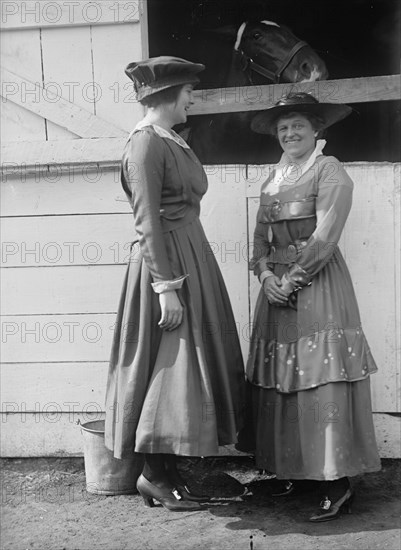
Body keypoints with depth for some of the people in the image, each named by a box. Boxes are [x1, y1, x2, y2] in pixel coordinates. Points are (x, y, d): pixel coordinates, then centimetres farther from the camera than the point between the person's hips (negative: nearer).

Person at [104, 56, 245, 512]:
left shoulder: (171, 141, 15)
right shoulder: (145, 144, -13)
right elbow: (148, 222, -19)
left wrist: (185, 275, 17)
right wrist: (167, 286, -21)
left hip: (191, 256, 10)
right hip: (167, 261, -10)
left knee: (188, 364, 12)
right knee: (172, 363, -4)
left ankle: (166, 466, 23)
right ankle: (154, 474, 11)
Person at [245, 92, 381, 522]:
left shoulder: (329, 171, -2)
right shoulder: (273, 179, 19)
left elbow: (324, 237, -11)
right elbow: (260, 236, 13)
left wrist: (293, 278, -12)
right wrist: (266, 275, -4)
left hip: (316, 282, -7)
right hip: (277, 285, 7)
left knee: (321, 382, -9)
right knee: (278, 381, 6)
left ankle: (337, 484, -2)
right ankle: (289, 470, 18)